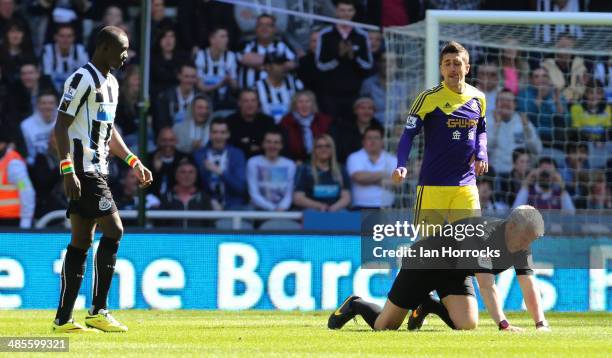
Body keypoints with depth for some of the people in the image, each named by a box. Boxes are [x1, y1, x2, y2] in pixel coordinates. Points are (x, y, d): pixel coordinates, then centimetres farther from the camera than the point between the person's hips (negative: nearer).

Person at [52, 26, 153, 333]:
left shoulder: (111, 83, 18)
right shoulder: (83, 78, -12)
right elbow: (61, 125, -16)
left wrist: (134, 162, 24)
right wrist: (68, 170, -22)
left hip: (97, 170, 10)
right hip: (83, 171, -10)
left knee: (81, 242, 7)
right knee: (114, 230, -13)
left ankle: (64, 319, 7)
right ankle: (98, 311, -9)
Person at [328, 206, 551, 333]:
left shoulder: (522, 243, -16)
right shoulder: (481, 236, -39)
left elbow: (529, 285, -16)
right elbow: (486, 284, -46)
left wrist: (541, 324, -29)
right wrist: (503, 325, -53)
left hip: (456, 273, 6)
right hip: (424, 263, -6)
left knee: (468, 324, -18)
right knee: (384, 327, 1)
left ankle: (428, 306, 13)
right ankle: (355, 306, 35)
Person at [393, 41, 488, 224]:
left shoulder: (477, 98, 7)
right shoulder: (429, 98, -7)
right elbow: (408, 134, -8)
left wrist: (481, 153, 3)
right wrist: (401, 166, -24)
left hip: (466, 186, 4)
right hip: (432, 185, -4)